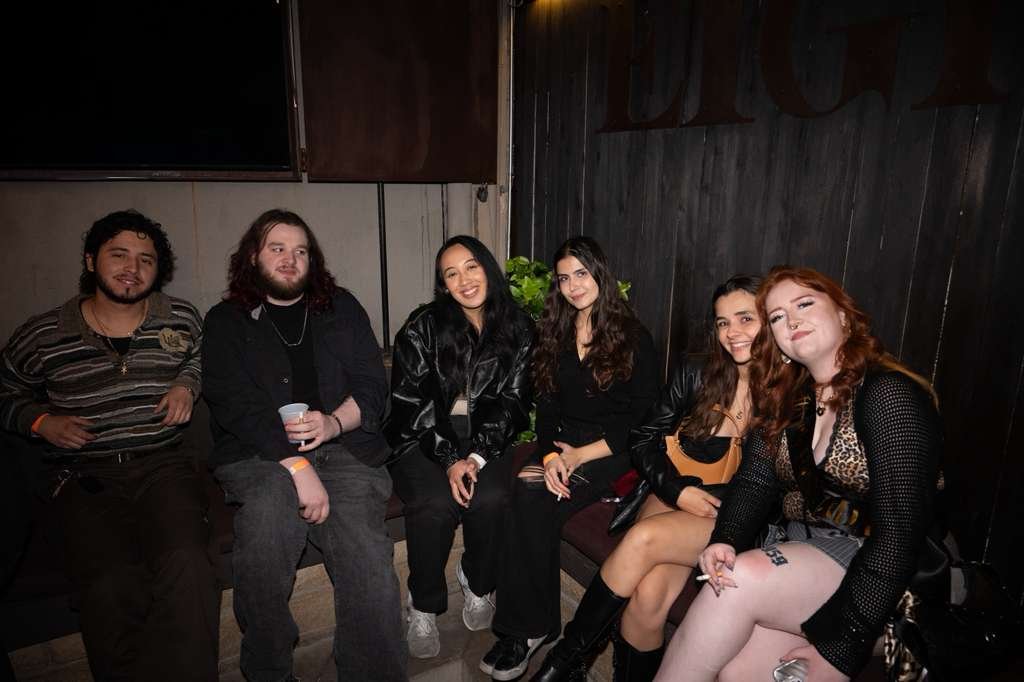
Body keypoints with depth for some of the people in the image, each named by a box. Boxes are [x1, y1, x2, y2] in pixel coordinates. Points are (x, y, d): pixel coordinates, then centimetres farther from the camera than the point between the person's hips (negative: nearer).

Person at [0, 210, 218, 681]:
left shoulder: (182, 319, 9)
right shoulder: (41, 336, 7)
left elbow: (202, 356, 29)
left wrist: (187, 384, 8)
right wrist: (41, 422, 2)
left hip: (164, 464, 0)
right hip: (86, 477, 0)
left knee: (186, 565, -30)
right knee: (111, 585, -27)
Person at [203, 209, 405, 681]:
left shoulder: (341, 308, 17)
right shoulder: (226, 321, 11)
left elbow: (373, 386, 9)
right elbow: (236, 405, -4)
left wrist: (334, 422, -13)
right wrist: (297, 465, -17)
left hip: (343, 448, 1)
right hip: (258, 453, 0)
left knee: (367, 560, -27)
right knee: (267, 516, -33)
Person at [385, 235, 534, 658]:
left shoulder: (517, 329, 2)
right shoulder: (422, 327, -4)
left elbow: (512, 400, 0)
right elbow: (409, 401, -7)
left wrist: (476, 456, -14)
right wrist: (449, 460, -18)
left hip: (486, 440, 2)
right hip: (425, 441, -1)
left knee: (491, 498, -26)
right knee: (437, 502, -28)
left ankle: (477, 583, 6)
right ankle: (423, 607, -3)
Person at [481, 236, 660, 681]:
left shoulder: (635, 338, 0)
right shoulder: (555, 336, 15)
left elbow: (643, 421, -5)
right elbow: (546, 408, 9)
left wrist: (580, 455, -15)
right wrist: (550, 455, -11)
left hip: (615, 451, -4)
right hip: (563, 445, 4)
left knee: (531, 497, -29)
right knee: (526, 497, -28)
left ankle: (526, 627, -15)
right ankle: (527, 624, -15)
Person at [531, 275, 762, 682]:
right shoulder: (695, 376, 3)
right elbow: (644, 439, 6)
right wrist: (678, 491, -9)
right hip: (676, 498, 3)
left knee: (644, 539, -29)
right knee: (649, 594, -26)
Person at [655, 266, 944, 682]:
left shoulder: (888, 395, -14)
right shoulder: (789, 399, 8)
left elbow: (899, 531, -19)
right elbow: (754, 480, 3)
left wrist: (843, 645, -20)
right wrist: (724, 540, -18)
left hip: (873, 573, -5)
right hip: (799, 549, 5)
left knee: (742, 581, -27)